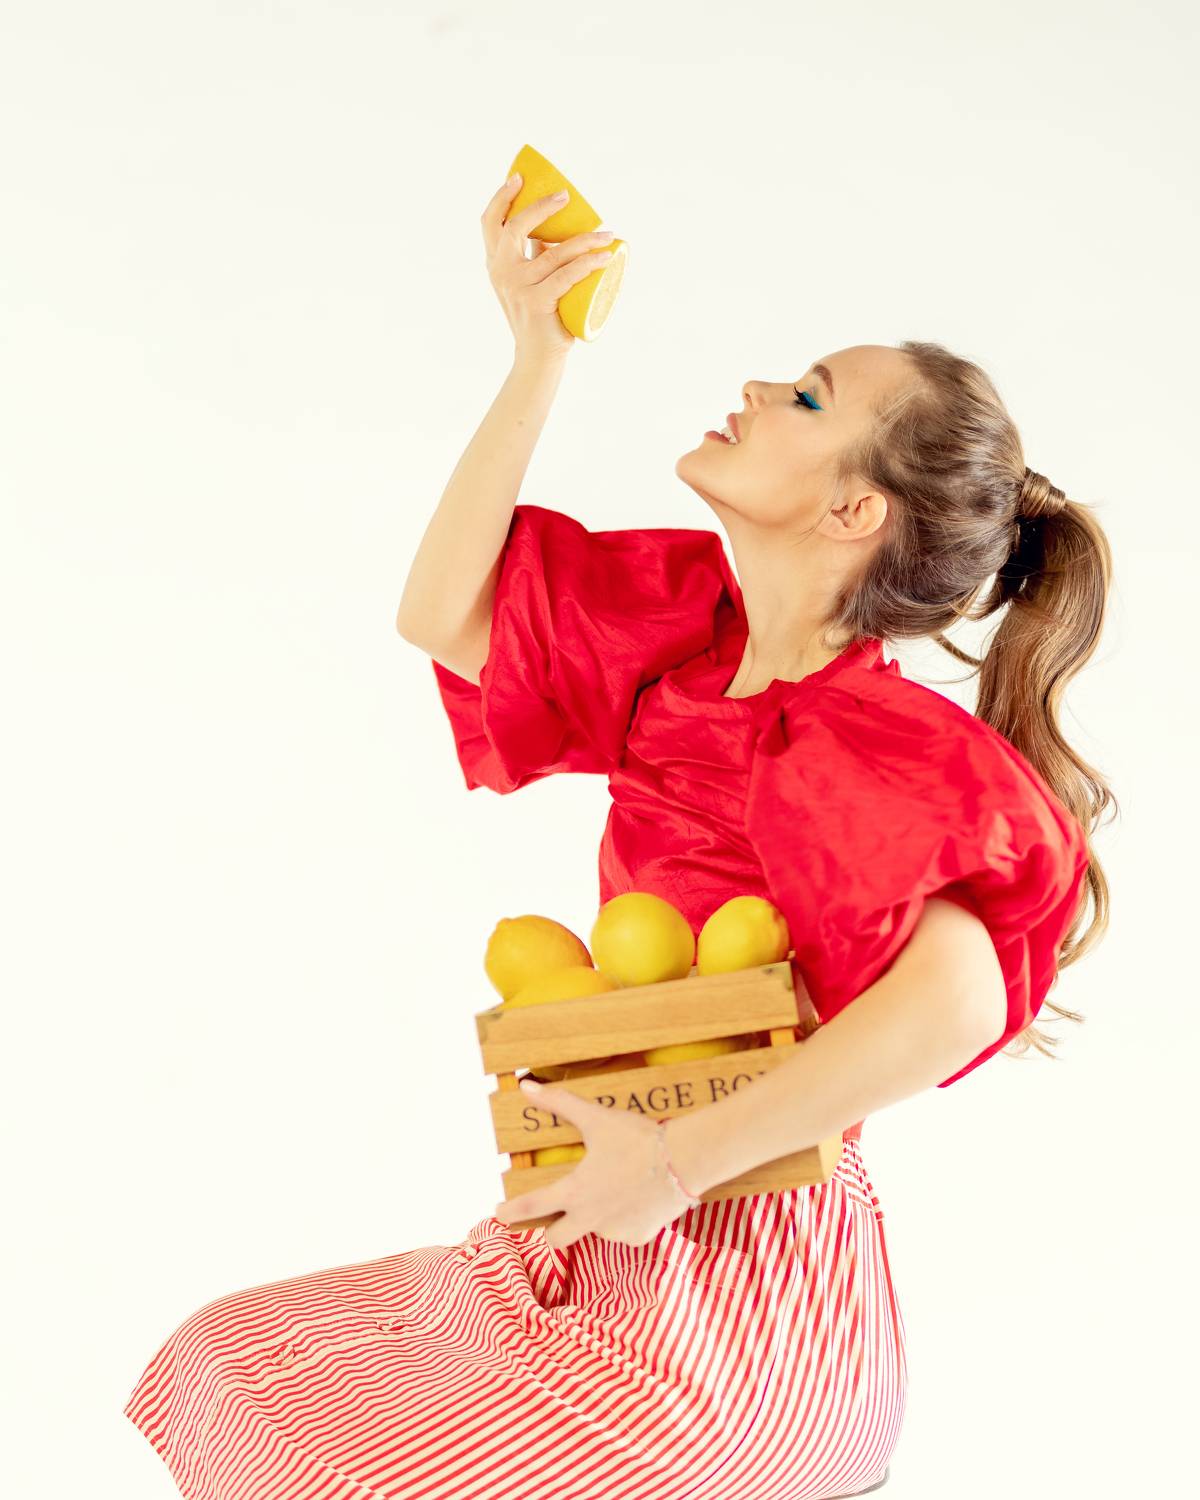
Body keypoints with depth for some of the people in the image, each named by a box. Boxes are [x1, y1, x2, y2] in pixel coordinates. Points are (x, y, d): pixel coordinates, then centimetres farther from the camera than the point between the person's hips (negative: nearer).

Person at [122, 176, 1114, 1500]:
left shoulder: (877, 753, -23)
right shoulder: (695, 627, 1)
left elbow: (958, 990, -40)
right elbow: (442, 617, 4)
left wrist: (676, 1159, -32)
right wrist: (537, 356, -4)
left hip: (734, 1298, -7)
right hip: (621, 1248, 8)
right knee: (237, 1372, 14)